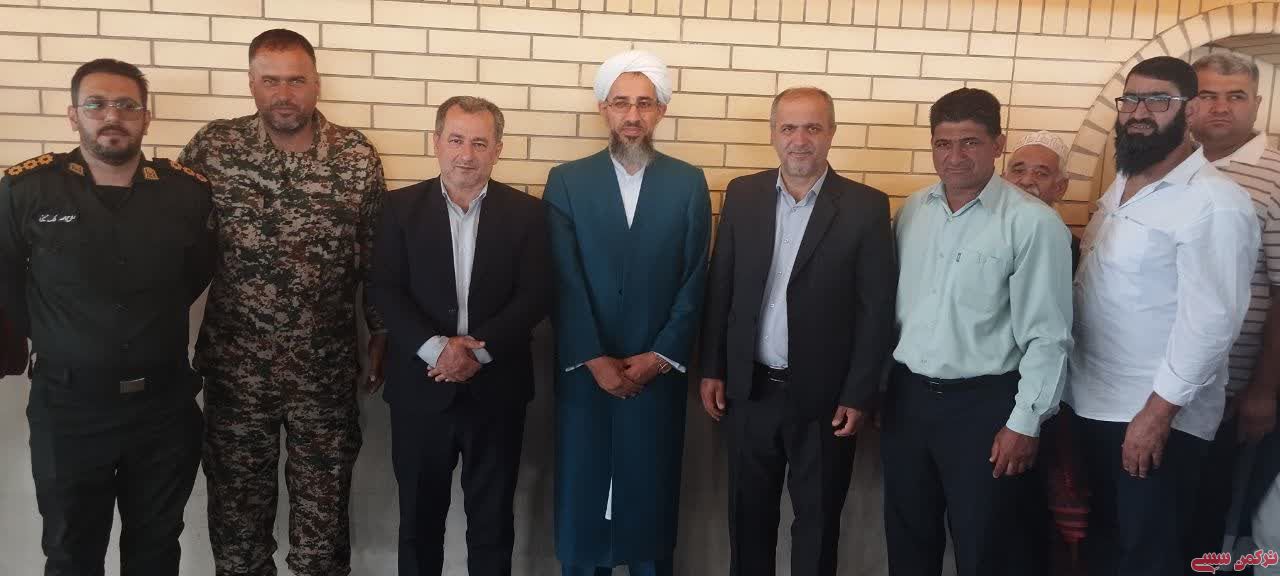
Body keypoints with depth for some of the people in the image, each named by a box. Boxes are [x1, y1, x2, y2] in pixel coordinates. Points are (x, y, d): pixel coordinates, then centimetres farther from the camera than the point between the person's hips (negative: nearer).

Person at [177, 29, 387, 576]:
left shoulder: (358, 157, -4)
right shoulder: (212, 146, -4)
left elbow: (376, 254, 4)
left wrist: (382, 334, 8)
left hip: (326, 367, 0)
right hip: (234, 366, 1)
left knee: (324, 508, 11)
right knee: (237, 504, 15)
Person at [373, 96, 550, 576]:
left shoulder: (526, 212, 1)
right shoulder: (401, 207, 2)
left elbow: (535, 296, -6)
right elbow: (385, 291, -5)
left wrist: (479, 351, -17)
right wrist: (434, 348, -19)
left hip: (496, 389, 0)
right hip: (421, 388, 1)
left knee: (492, 515, 13)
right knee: (419, 515, 15)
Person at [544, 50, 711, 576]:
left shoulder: (689, 183, 4)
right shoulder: (567, 181, 1)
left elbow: (694, 282, 0)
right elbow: (564, 283, -5)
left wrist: (658, 357, -8)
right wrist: (595, 360, -12)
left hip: (658, 372, 1)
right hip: (584, 372, 0)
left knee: (651, 497, 9)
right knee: (581, 496, 8)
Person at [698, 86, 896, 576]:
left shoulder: (866, 207, -7)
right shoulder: (742, 195, 2)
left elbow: (877, 309, -7)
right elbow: (719, 289, 5)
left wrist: (859, 396, -9)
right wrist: (711, 370, 3)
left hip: (823, 395, -2)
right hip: (749, 390, 3)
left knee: (817, 520, 14)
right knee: (749, 514, 17)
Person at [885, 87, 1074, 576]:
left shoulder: (1033, 222, -13)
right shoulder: (912, 210, 4)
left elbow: (1047, 335, -13)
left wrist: (1025, 423, -13)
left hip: (983, 403, -5)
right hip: (906, 396, 5)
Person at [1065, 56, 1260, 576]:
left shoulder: (1215, 203, -18)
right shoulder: (1121, 185, 8)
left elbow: (1211, 320, -22)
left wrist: (1158, 412, -21)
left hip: (1156, 416, -7)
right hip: (1094, 403, 7)